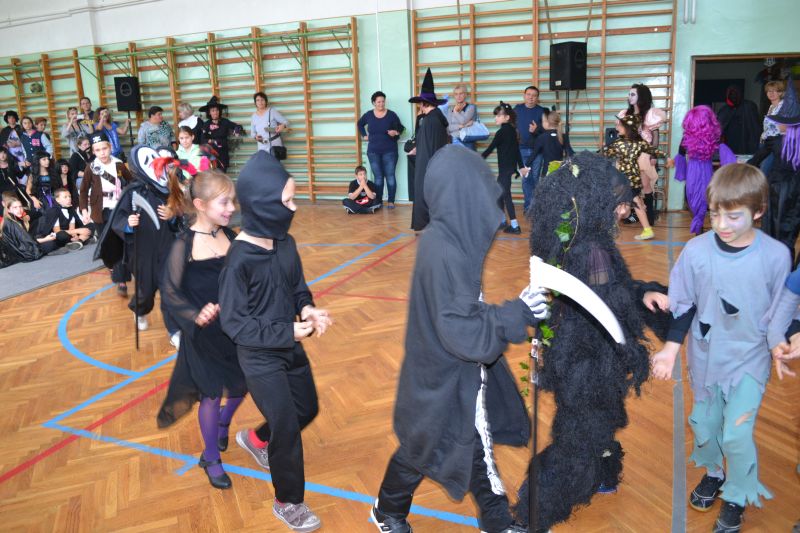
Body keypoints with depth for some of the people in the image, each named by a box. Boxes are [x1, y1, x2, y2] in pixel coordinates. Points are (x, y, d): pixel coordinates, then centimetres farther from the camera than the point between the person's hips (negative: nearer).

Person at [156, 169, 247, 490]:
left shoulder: (230, 237, -3)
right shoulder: (184, 246, -17)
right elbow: (170, 292, -16)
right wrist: (195, 315, -30)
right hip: (204, 333, -4)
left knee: (241, 384, 16)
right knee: (212, 394, 7)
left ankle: (223, 422, 52)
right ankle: (211, 459, 31)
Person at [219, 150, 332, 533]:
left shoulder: (286, 243, -4)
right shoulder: (239, 259, -24)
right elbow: (233, 322, -20)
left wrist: (307, 309, -13)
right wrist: (288, 332, -25)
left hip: (290, 348, 7)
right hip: (260, 358, -7)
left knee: (307, 409, 22)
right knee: (287, 428, 3)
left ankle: (256, 439, 51)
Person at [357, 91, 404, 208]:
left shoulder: (391, 115, -5)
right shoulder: (368, 115, 2)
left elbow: (400, 128, 4)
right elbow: (360, 124, 21)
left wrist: (396, 132, -17)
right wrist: (364, 135, 11)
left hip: (389, 151, -2)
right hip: (373, 151, 2)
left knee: (390, 176, -1)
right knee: (378, 177, 7)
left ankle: (391, 201, 5)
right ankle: (379, 201, 14)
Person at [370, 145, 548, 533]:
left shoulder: (450, 239, -3)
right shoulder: (443, 253, -32)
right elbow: (462, 331, -30)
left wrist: (514, 312, 7)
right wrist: (516, 315, -24)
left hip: (459, 373, 8)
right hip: (442, 381, -8)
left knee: (477, 445, 22)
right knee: (422, 451, 17)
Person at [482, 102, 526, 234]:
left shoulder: (501, 132, -15)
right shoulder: (512, 130, 10)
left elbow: (490, 149, -14)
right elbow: (516, 149, 14)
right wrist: (521, 166, 18)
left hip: (505, 167, -9)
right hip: (511, 166, 9)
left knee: (506, 194, -6)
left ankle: (514, 225, -8)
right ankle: (501, 221, 27)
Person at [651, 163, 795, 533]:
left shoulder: (776, 256, -16)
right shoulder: (696, 250, -14)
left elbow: (781, 311, -3)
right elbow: (682, 305, -4)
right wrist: (671, 348, -7)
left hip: (750, 360, -2)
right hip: (706, 356, 2)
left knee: (736, 434, -2)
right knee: (704, 423, 16)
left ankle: (738, 498, 25)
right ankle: (714, 472, 47)